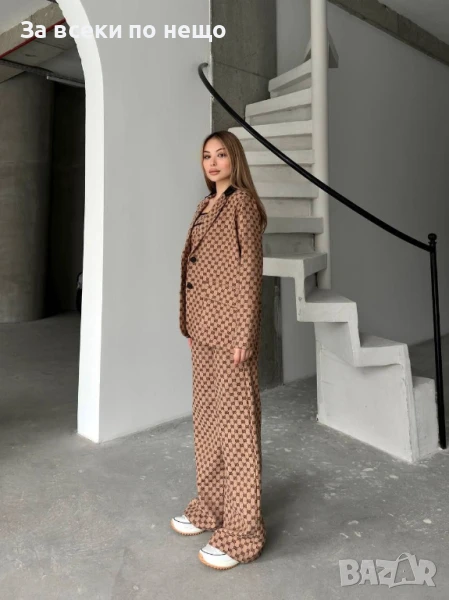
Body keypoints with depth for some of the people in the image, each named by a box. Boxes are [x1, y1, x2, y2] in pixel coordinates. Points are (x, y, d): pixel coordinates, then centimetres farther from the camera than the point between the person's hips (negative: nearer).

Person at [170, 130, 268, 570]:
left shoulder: (242, 202, -7)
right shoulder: (205, 207, 17)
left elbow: (249, 271, -13)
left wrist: (244, 335, -17)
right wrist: (190, 326, 15)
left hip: (230, 329, -9)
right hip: (203, 328, 9)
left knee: (235, 422, -2)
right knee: (206, 417, 15)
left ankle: (242, 532, 10)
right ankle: (211, 506, 32)